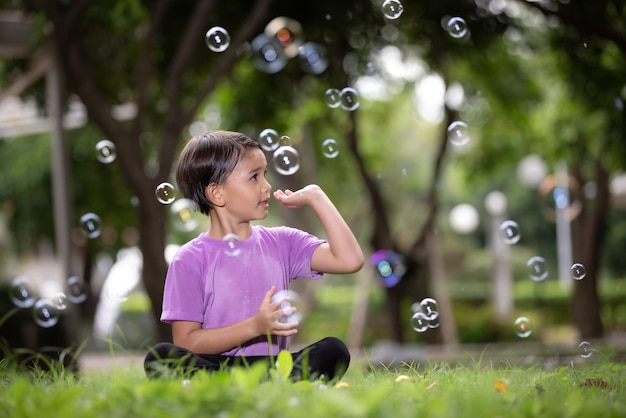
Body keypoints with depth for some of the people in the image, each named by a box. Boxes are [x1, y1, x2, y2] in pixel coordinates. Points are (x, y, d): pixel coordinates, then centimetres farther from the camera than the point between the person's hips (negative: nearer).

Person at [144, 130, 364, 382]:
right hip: (213, 368, -3)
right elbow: (186, 343, -5)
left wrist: (315, 198, 5)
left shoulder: (281, 243, 12)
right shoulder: (190, 260, 0)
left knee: (334, 350, -22)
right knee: (161, 356, -32)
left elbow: (349, 260, 0)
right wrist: (255, 326, -15)